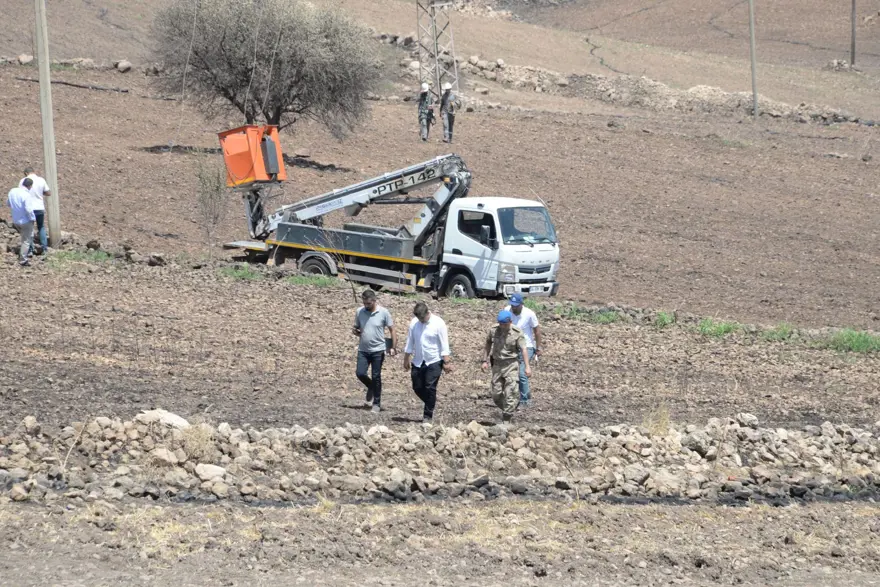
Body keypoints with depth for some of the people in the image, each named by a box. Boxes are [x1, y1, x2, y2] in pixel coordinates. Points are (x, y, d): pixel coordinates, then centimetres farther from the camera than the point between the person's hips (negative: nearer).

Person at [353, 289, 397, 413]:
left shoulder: (383, 313, -8)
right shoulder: (360, 312, 2)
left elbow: (392, 330, -2)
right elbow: (356, 328, 15)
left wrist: (393, 347, -8)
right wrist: (356, 331, -10)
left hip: (378, 350, -3)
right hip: (363, 349, 3)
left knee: (376, 376, -1)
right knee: (360, 373, -7)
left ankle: (376, 403, 11)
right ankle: (372, 388, 25)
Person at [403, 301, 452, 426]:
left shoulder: (438, 323, -10)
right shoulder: (414, 323, 2)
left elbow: (444, 344, -9)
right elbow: (410, 342, 11)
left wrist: (446, 362, -12)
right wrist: (406, 359, 13)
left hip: (434, 362, -5)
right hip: (418, 362, 5)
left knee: (430, 388, -7)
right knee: (417, 387, 6)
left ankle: (428, 416, 0)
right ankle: (430, 407, 30)